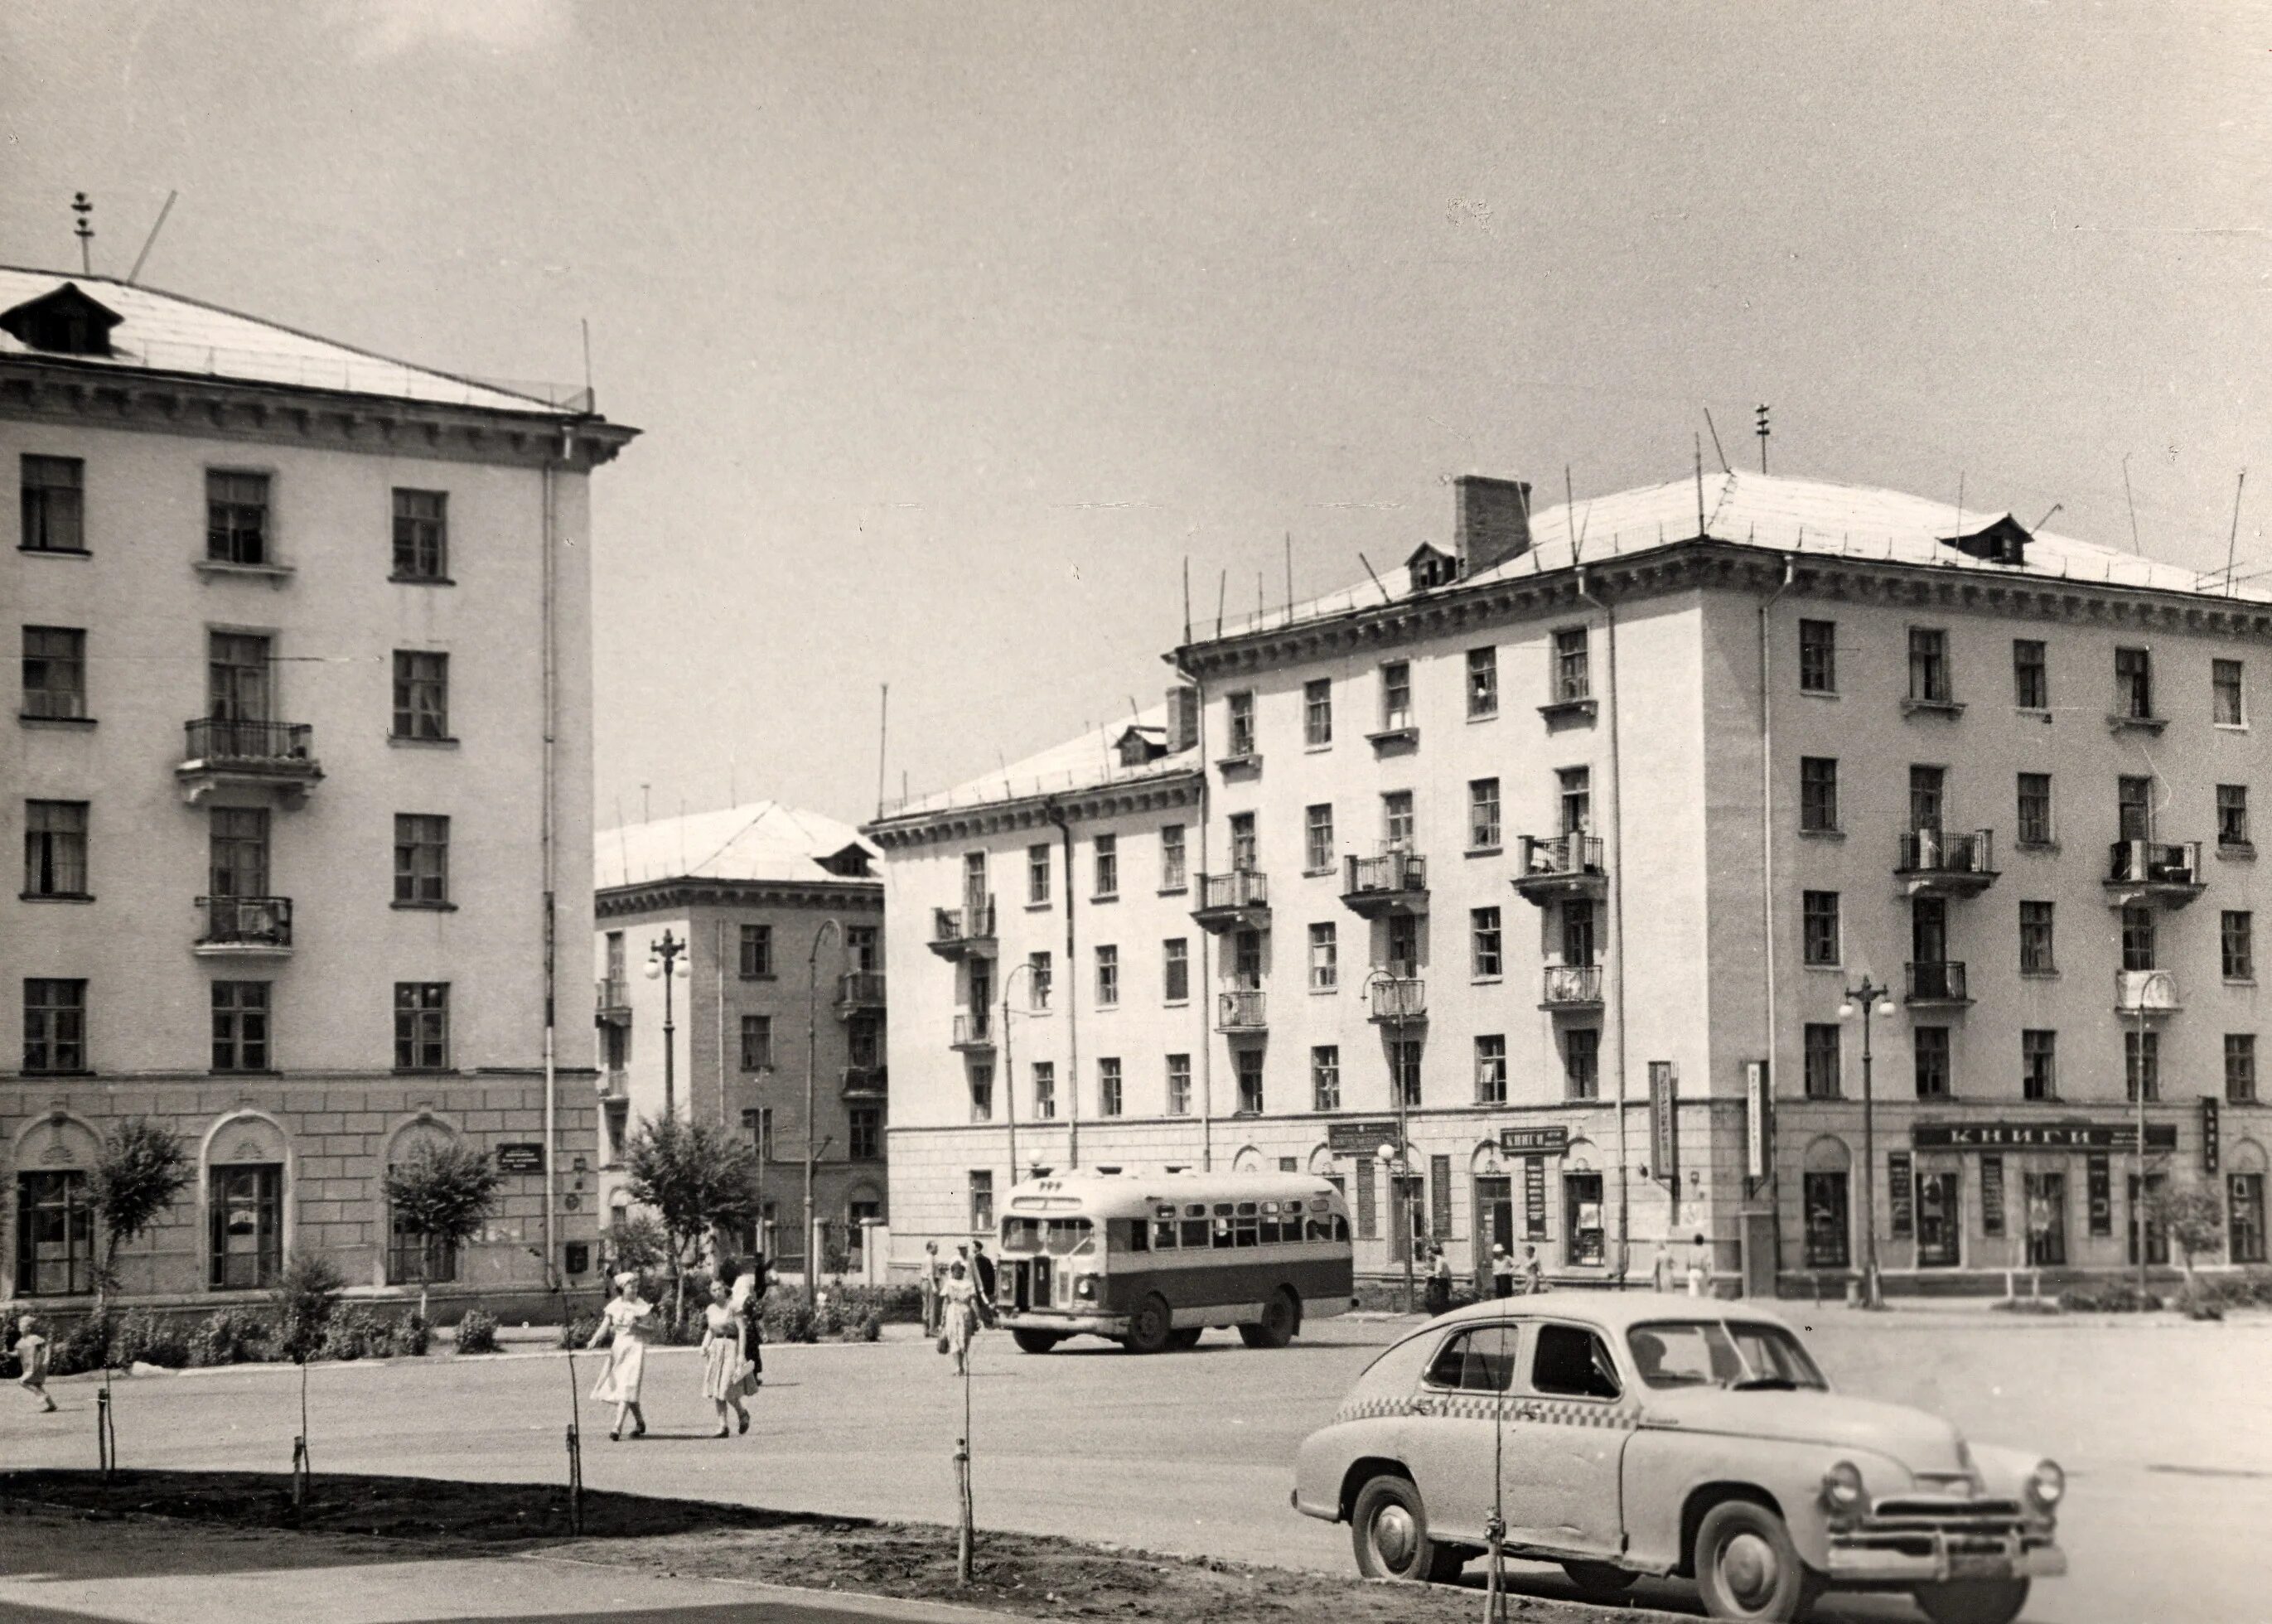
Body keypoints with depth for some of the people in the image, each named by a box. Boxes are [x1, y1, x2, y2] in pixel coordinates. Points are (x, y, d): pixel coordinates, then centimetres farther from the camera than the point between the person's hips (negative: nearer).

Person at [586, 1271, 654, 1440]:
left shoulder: (642, 1306, -3)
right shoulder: (615, 1305, 5)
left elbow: (652, 1330, -1)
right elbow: (605, 1326, -1)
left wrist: (637, 1327, -19)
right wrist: (595, 1339, -20)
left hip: (635, 1348, -4)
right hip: (618, 1347, 4)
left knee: (627, 1387, -12)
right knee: (616, 1386, 9)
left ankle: (617, 1428, -17)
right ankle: (639, 1421, 28)